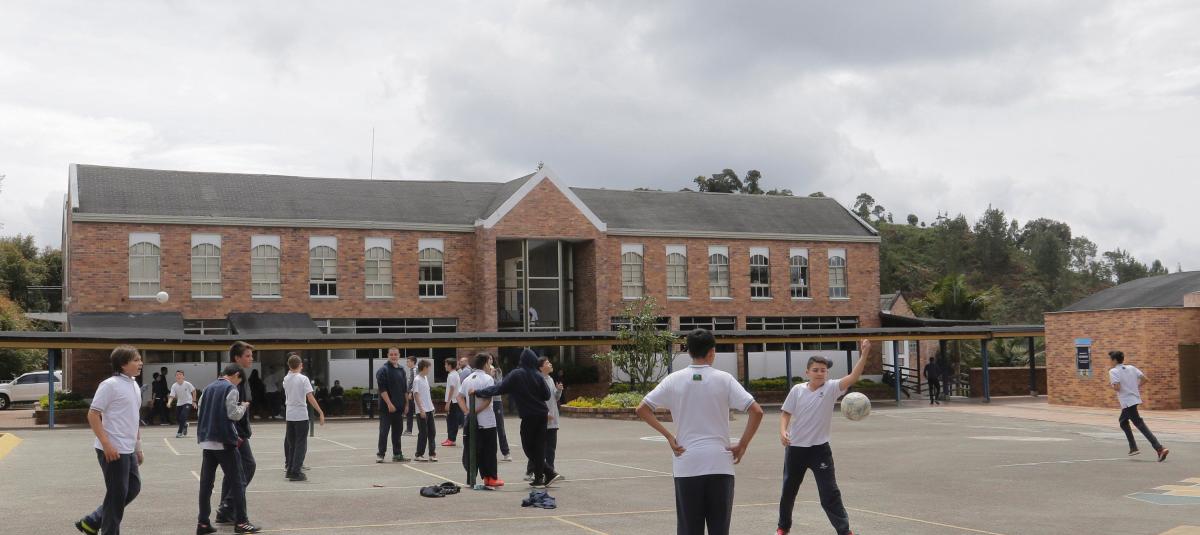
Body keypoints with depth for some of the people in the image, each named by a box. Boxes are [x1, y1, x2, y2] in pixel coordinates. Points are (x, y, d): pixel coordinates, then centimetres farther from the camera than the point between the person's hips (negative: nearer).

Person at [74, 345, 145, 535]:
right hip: (113, 450, -9)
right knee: (117, 494, 0)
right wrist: (107, 444, -22)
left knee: (133, 488, 14)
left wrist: (138, 447, 21)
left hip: (129, 450, 9)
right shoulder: (110, 385, -13)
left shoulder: (134, 386, 13)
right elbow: (93, 415, -16)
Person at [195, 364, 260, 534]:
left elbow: (202, 413, 17)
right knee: (237, 481, 1)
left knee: (206, 482, 7)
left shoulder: (208, 388, 14)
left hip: (206, 440, 7)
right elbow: (233, 414, -13)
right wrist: (243, 406, 7)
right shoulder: (230, 388, -7)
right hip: (224, 441, -7)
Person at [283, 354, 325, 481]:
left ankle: (289, 469, 18)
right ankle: (295, 472, -3)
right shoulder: (303, 379, -11)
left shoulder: (286, 379, 4)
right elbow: (310, 398, -16)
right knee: (301, 445, 0)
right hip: (301, 415, -5)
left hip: (289, 415, 5)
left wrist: (292, 371, 19)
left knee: (291, 444, 15)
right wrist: (321, 412, -13)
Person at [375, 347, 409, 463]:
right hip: (386, 408, -6)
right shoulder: (383, 370, -8)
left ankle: (397, 454, 15)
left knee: (397, 431, 10)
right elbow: (382, 389, -14)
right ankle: (380, 453, 5)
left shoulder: (401, 370, 12)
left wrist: (406, 404, 13)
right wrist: (389, 404, -19)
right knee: (384, 431, -3)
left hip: (398, 407, 6)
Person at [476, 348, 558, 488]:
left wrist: (478, 392, -11)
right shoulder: (537, 376, -1)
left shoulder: (516, 375, -10)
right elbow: (547, 395, 0)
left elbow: (500, 388, -14)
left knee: (528, 446, 8)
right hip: (542, 415, 4)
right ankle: (539, 478, 7)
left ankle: (549, 474, 5)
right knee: (539, 445, 9)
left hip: (528, 416, -4)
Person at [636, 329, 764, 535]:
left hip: (687, 465, 1)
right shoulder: (724, 379, -2)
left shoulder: (674, 380, 1)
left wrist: (669, 436, 2)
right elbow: (756, 412, -8)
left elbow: (642, 410, 0)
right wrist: (742, 445, 0)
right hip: (719, 463, -1)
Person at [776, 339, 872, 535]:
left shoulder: (831, 388, -9)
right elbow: (785, 414, 4)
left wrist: (864, 354, -34)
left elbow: (853, 377, -23)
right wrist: (783, 431, -13)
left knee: (829, 493, -5)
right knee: (788, 490, 17)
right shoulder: (797, 390, -5)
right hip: (795, 448, 2)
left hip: (819, 449, -2)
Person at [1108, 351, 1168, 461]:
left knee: (1140, 425, -8)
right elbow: (1144, 378, 3)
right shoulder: (1131, 368, 9)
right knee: (1122, 421, 24)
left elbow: (1117, 387, -20)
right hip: (1135, 398, 8)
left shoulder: (1113, 371, -10)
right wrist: (1136, 387, 15)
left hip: (1127, 402, -8)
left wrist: (1111, 384, 0)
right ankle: (1133, 448, 22)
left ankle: (1160, 449, -17)